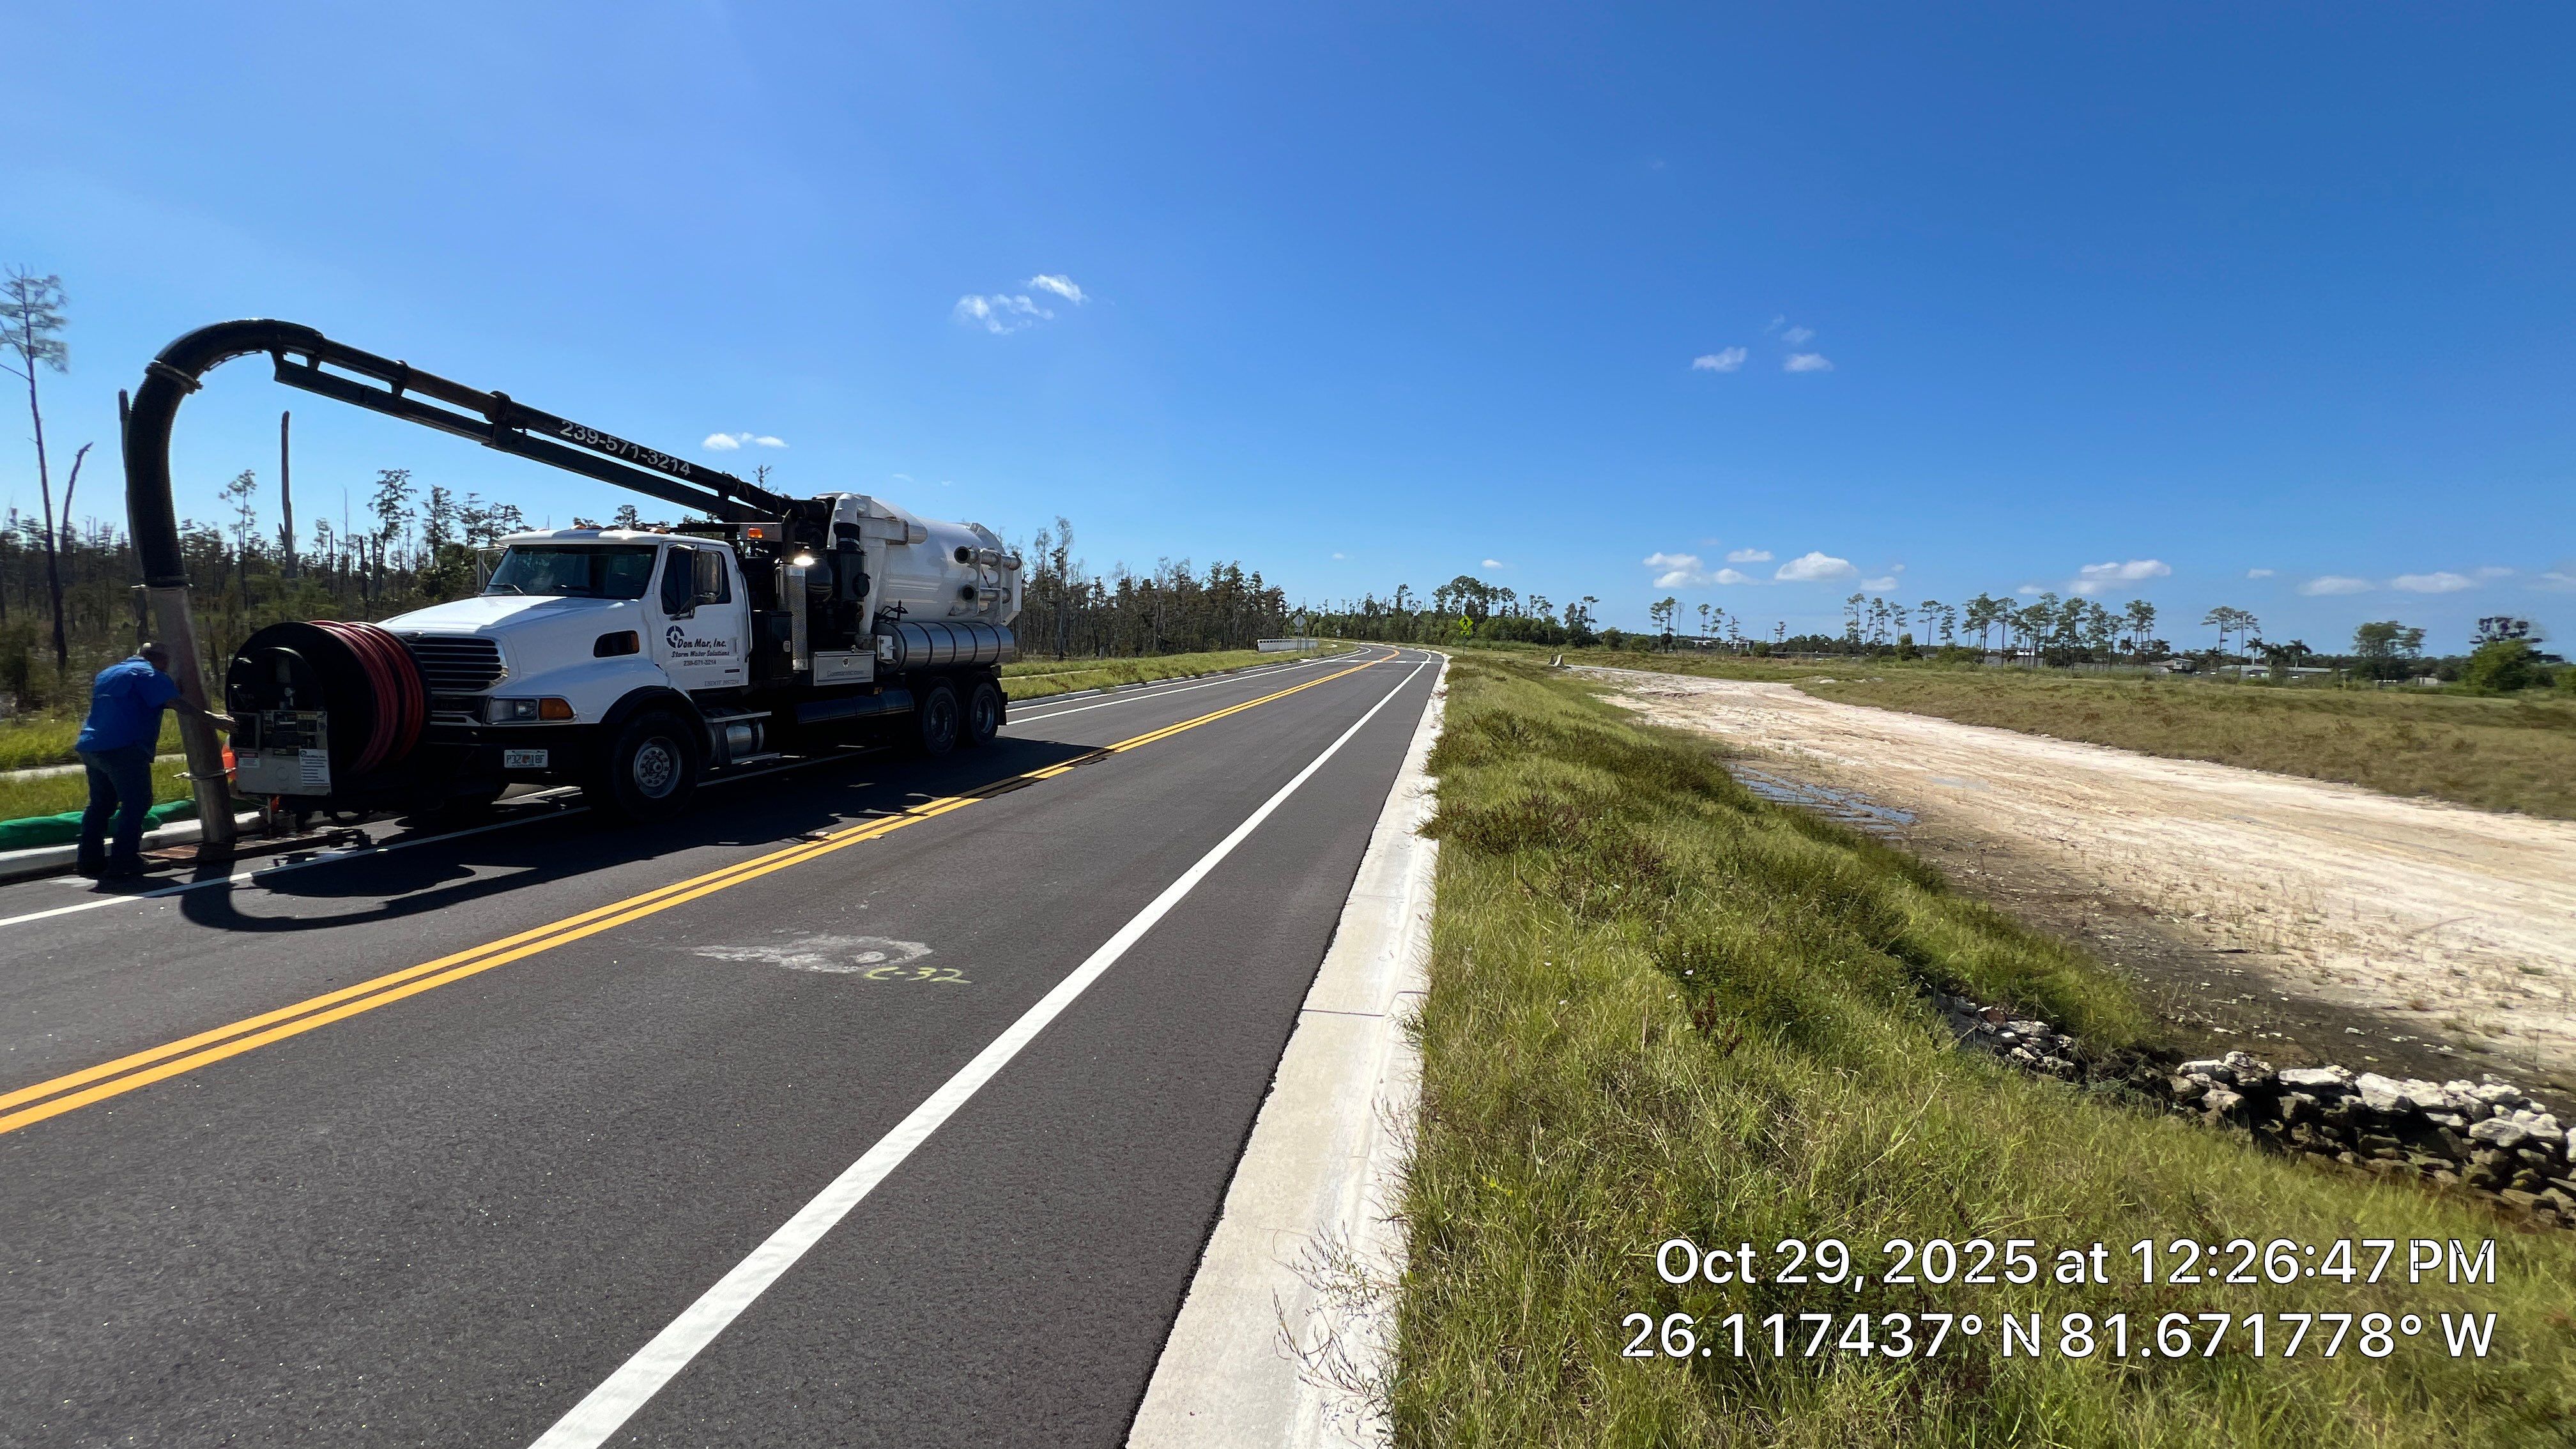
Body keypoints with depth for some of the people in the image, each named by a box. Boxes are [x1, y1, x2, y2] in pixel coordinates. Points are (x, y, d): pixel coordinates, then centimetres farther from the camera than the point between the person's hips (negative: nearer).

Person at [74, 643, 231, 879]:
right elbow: (176, 703, -15)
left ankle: (90, 861, 23)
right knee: (136, 804, -6)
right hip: (123, 749, -9)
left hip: (90, 747, 10)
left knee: (101, 804, 19)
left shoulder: (107, 673, 25)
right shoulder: (149, 675, -3)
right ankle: (123, 864, -9)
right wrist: (212, 718, -18)